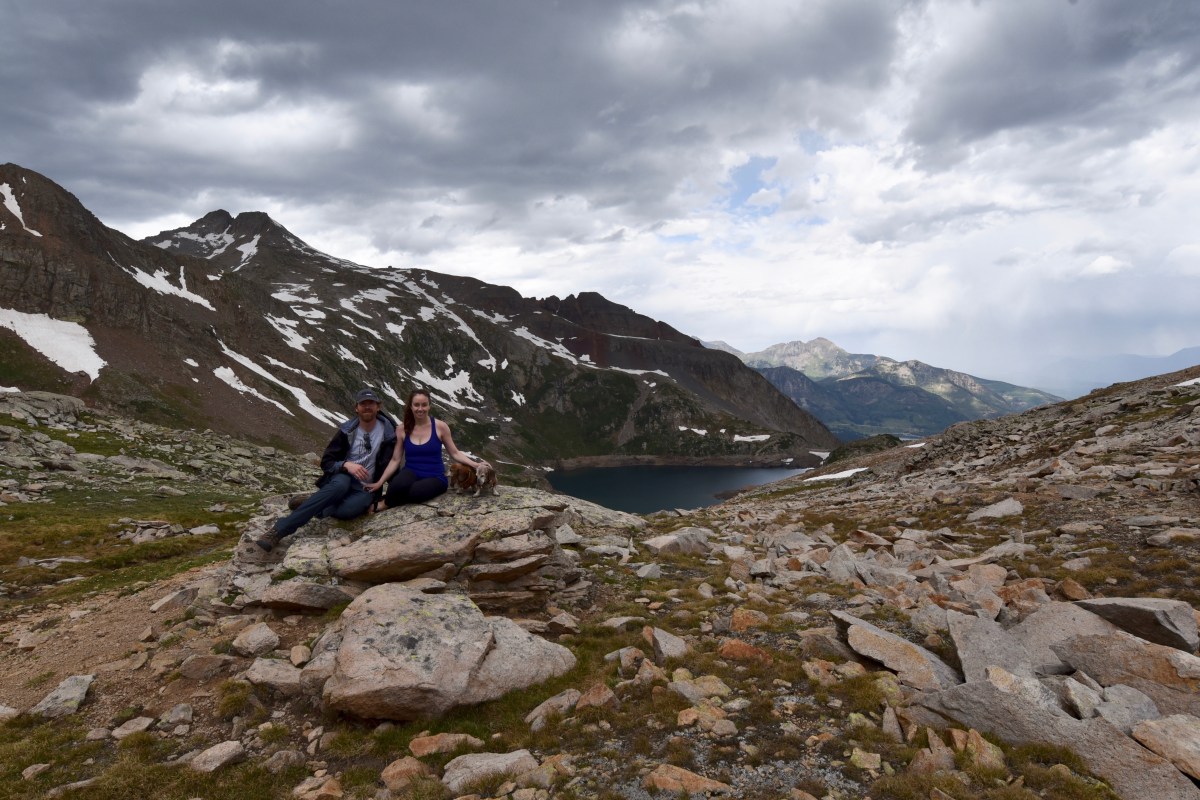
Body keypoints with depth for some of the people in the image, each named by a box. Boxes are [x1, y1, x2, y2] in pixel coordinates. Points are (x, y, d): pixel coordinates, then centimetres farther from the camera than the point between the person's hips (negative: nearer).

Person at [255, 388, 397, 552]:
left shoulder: (388, 432, -1)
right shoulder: (347, 431, 0)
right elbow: (326, 462, 0)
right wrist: (346, 464, -20)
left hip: (365, 489, 0)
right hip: (343, 479, 0)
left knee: (349, 509, -38)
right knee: (340, 485, -40)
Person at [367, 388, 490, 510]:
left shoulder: (440, 427, -4)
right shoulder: (403, 429, 2)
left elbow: (455, 453, 2)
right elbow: (395, 460, 4)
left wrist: (475, 464, -13)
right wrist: (380, 482, -5)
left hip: (434, 477, -1)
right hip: (411, 473, 1)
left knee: (413, 492, -36)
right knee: (399, 485, -38)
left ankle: (384, 504, -6)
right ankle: (388, 500, -4)